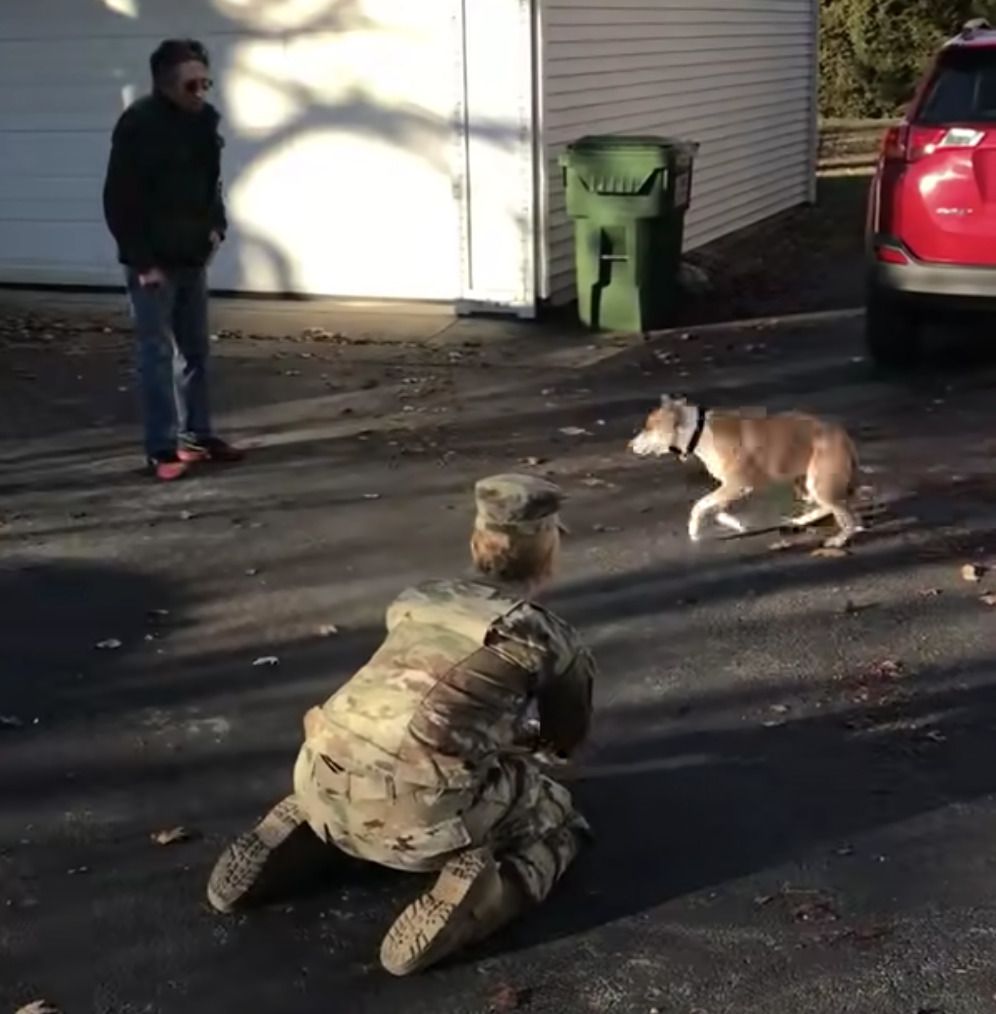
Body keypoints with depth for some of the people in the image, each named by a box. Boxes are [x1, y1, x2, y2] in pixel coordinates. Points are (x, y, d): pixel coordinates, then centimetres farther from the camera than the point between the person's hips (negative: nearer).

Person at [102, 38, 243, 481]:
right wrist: (143, 261, -16)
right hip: (152, 262, -7)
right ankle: (163, 448, 1)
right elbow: (118, 200, -15)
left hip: (192, 257, 7)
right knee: (158, 353, -4)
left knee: (194, 349, 13)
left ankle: (196, 435, 23)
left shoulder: (204, 119, 5)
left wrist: (215, 227, 5)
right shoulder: (138, 124, -16)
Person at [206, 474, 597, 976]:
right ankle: (468, 893, -7)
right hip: (420, 817, -5)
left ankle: (277, 851, 18)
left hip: (324, 789, 5)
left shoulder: (415, 601, 19)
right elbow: (565, 742, 24)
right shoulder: (552, 639, 7)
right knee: (559, 823, 20)